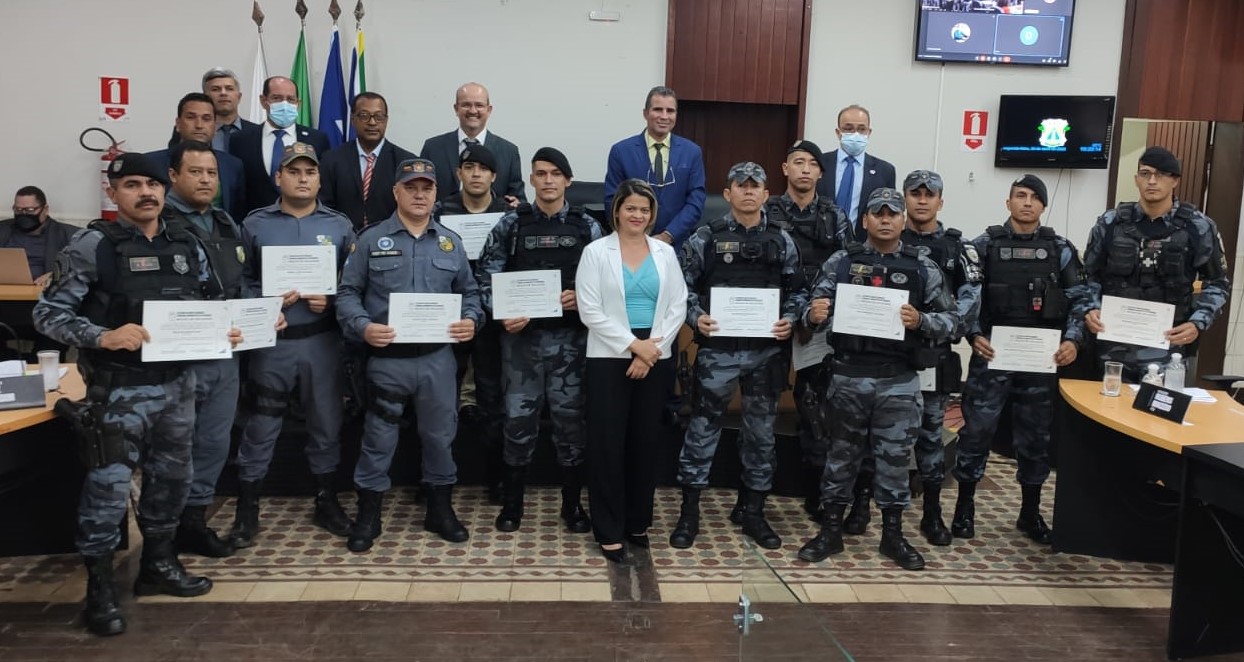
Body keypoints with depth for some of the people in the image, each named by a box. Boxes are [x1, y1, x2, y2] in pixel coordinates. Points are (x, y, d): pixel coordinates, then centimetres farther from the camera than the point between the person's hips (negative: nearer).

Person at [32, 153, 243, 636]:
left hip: (178, 383, 6)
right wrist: (103, 337, -24)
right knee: (110, 486, -2)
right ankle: (99, 588, 13)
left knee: (172, 477, 15)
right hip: (120, 389, -5)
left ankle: (157, 564, 33)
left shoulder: (186, 246, 8)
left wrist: (225, 331, -5)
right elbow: (48, 313, -9)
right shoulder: (92, 246, -8)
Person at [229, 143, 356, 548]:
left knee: (326, 423, 10)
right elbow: (240, 282, 4)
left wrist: (330, 300, -13)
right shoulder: (254, 224, 4)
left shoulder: (339, 226, 6)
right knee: (260, 427, 4)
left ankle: (326, 502, 25)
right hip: (271, 342, -1)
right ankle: (247, 510, 16)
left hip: (322, 341, 1)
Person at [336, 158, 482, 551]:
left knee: (440, 433, 11)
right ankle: (368, 514, 21)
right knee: (379, 437, 7)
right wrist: (362, 327, -17)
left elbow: (469, 292, 13)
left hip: (437, 357, 2)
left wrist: (471, 320, -7)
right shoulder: (371, 239, 1)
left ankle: (440, 508, 27)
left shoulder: (451, 242, 9)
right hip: (387, 357, -2)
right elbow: (348, 292, 0)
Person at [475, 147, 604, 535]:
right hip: (522, 336, 0)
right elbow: (486, 276, 1)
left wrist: (582, 298, -14)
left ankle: (572, 503, 21)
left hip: (570, 339, 0)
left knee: (570, 418, 6)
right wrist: (501, 314, -13)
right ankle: (512, 502, 21)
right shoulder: (510, 224, 4)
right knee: (519, 419, 5)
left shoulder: (587, 227, 5)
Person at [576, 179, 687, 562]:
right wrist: (633, 344, -12)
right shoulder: (596, 252, -1)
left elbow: (678, 307, 3)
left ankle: (637, 522, 23)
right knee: (607, 444, -1)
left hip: (656, 359, 3)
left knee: (647, 442, 8)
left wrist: (652, 349, -9)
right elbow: (590, 311, -8)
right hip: (610, 359, -3)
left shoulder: (665, 253, 9)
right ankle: (609, 530, 9)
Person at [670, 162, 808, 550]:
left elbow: (797, 291, 10)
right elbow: (684, 286, 1)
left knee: (761, 431, 11)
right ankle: (689, 514, 14)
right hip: (718, 349, -2)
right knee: (703, 428, 2)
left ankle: (754, 514, 24)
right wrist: (696, 317, -16)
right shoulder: (705, 238, 0)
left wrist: (790, 321, -7)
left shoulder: (782, 241, 7)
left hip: (767, 351, 3)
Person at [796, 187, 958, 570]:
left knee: (895, 457, 9)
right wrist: (813, 315, -23)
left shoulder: (923, 268, 3)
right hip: (849, 376, 0)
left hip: (899, 381, 0)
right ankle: (831, 531, 22)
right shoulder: (840, 262, 3)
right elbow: (816, 309, 0)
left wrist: (920, 320, -17)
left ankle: (893, 535, 24)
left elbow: (951, 320, 2)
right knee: (842, 452, 11)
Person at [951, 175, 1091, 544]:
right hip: (992, 356, -2)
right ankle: (965, 506, 15)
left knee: (1035, 436, 11)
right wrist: (974, 335, -14)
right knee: (977, 430, 1)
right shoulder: (984, 246, 1)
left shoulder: (1061, 250, 6)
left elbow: (1079, 300, 5)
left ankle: (1030, 513, 24)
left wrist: (1073, 340, -10)